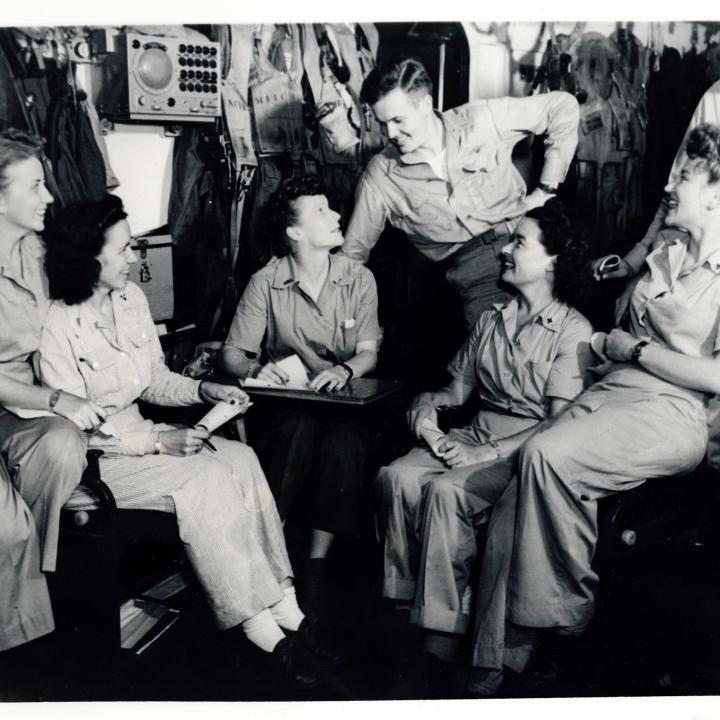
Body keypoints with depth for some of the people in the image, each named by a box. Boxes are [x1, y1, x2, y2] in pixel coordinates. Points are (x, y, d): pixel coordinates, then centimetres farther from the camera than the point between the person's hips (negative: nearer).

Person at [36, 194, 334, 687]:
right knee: (202, 480, -27)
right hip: (87, 462, -7)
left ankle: (287, 611, -15)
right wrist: (157, 440, -23)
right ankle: (264, 634, -17)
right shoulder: (57, 327, -19)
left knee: (241, 459, -16)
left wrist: (203, 390, -4)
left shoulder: (130, 298, 4)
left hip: (139, 434, 7)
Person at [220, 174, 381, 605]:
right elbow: (233, 352, 0)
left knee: (344, 440, -32)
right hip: (286, 403, -1)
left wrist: (345, 370, -22)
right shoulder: (266, 282, 0)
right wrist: (254, 369, -23)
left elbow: (369, 353, 1)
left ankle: (318, 560, -19)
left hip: (344, 402, 1)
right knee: (299, 428, -35)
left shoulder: (359, 279, 5)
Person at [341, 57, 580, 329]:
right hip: (473, 273, 0)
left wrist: (546, 189, 2)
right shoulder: (380, 174, 5)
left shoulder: (481, 120, 2)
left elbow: (563, 105, 6)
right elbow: (355, 248, 14)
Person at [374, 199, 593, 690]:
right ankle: (406, 598, -11)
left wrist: (490, 453, -21)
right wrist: (428, 403, -2)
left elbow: (562, 423, -14)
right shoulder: (493, 319, 16)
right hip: (476, 436, 6)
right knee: (396, 476, -20)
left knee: (446, 490, -31)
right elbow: (460, 384, 20)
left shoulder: (573, 330, -6)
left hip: (526, 454, -6)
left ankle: (444, 628, -21)